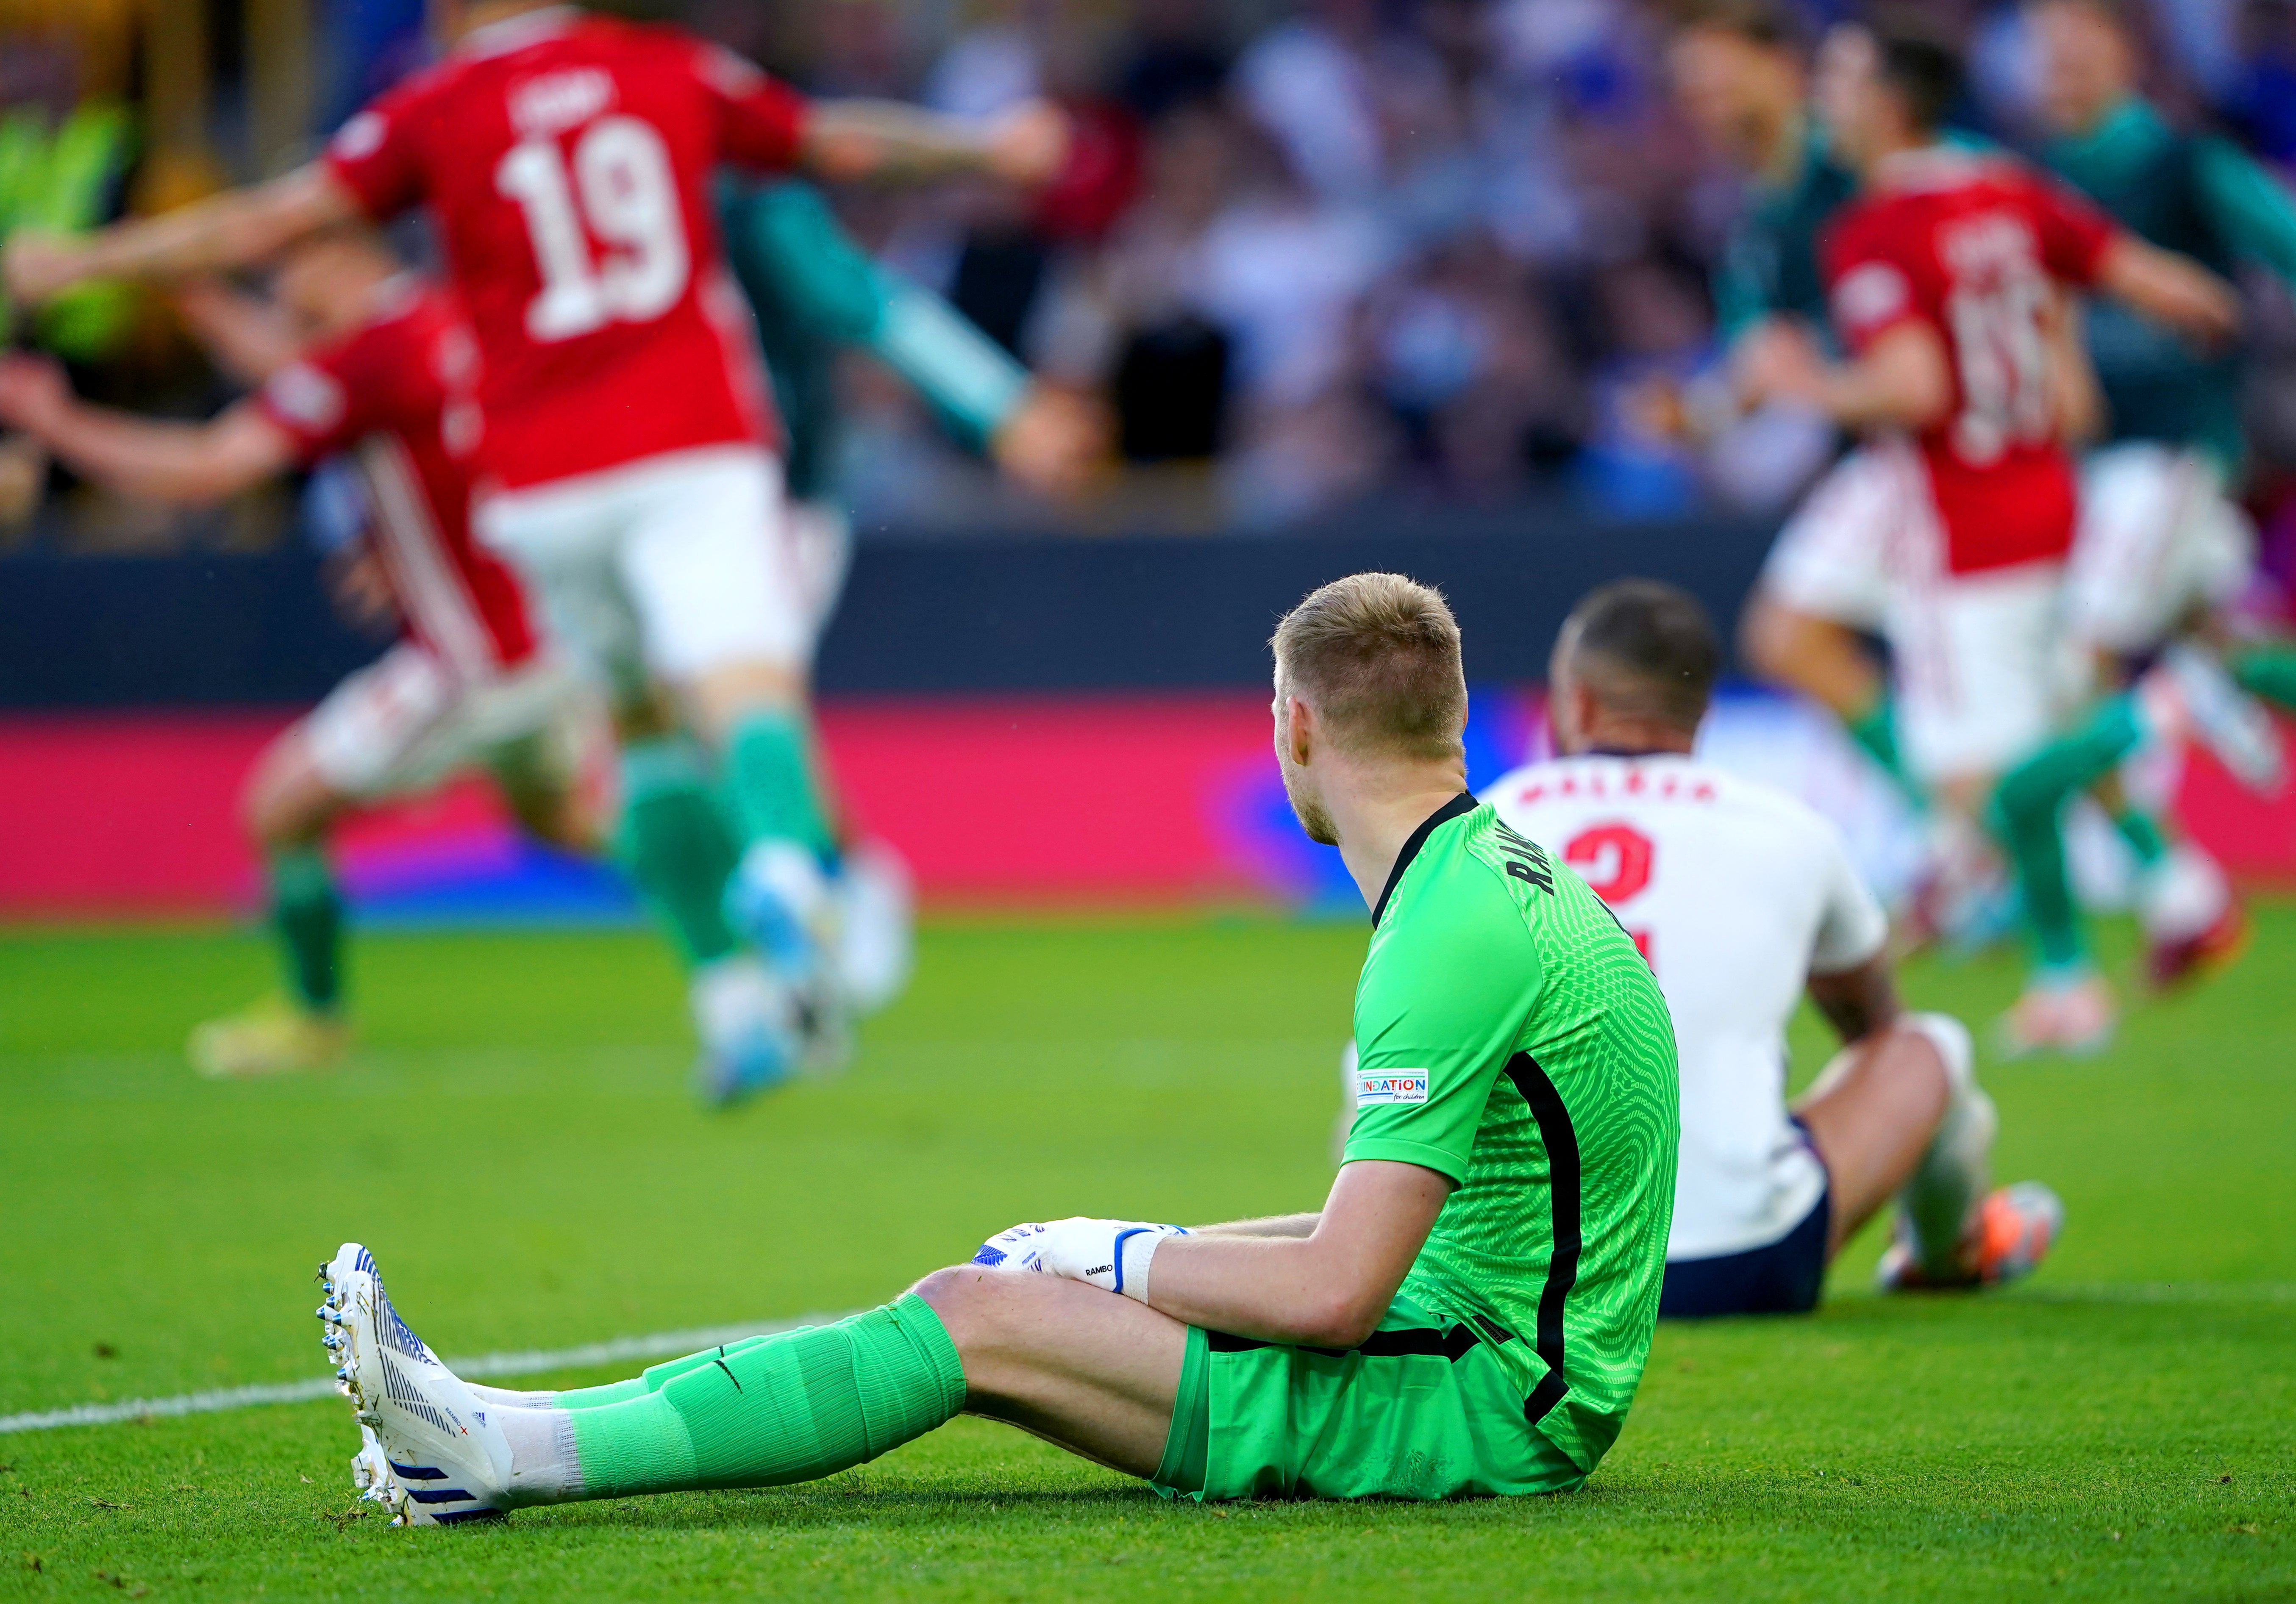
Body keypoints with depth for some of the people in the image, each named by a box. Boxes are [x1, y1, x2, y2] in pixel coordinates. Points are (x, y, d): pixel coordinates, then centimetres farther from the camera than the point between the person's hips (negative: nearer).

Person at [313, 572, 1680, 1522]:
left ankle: (504, 1454, -16)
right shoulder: (1496, 871, 14)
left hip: (1490, 1408, -9)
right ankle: (493, 1441, 1)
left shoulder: (1457, 936, -20)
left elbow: (1334, 1292, -24)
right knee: (983, 1302, 5)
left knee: (985, 1322, -15)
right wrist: (1163, 1263, 14)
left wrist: (1116, 1260, -9)